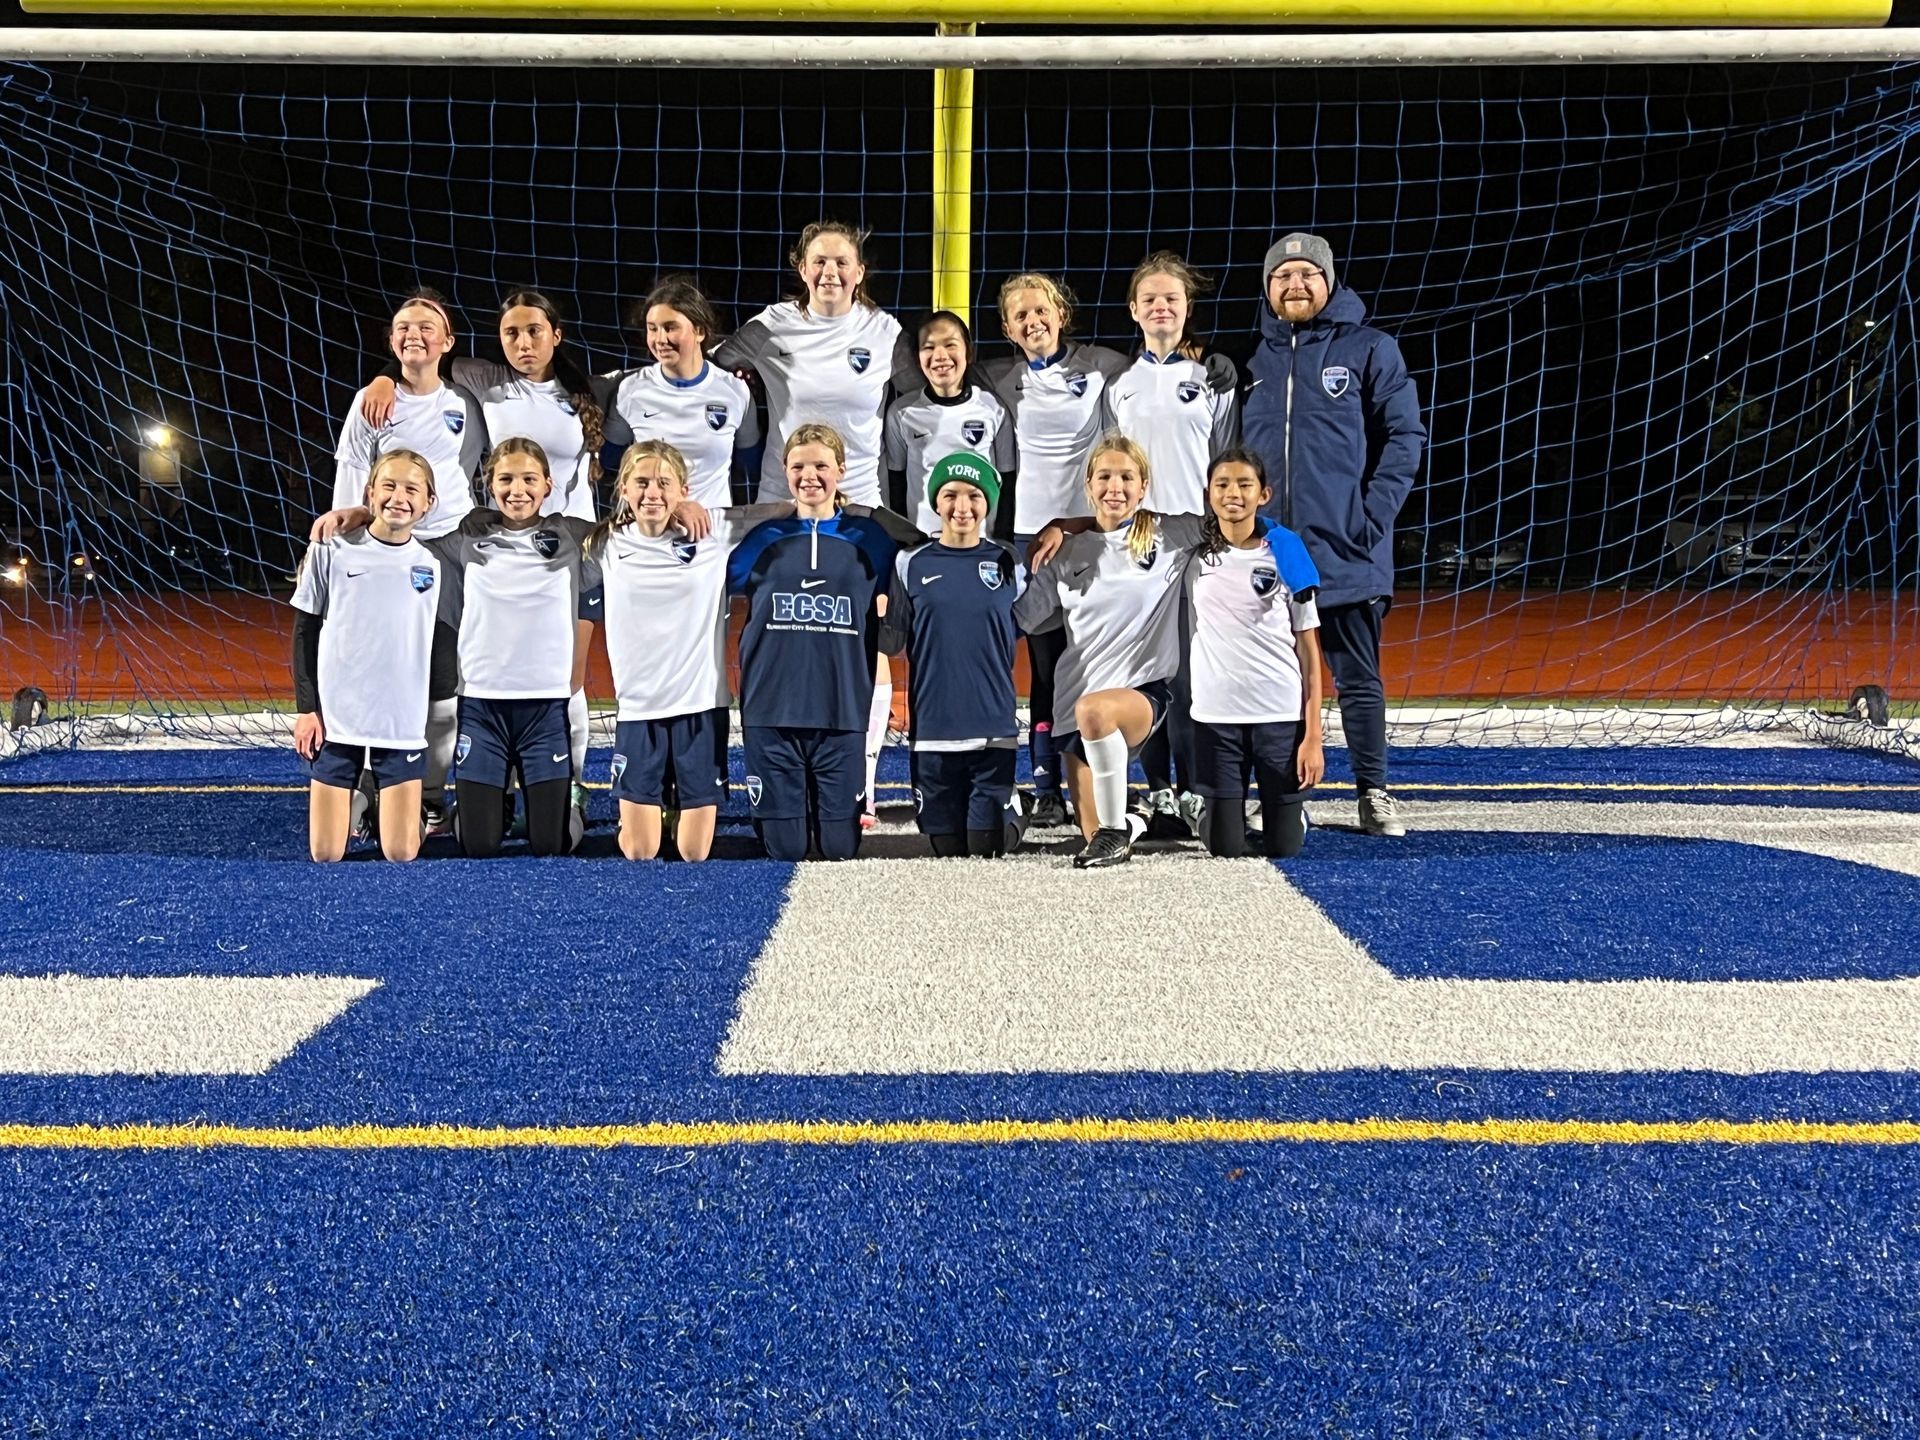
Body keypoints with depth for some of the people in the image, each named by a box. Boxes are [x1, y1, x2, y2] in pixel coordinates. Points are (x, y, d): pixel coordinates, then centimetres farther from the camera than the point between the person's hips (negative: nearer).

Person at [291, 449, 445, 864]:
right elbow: (304, 632, 3)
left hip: (403, 725, 1)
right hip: (335, 719, -1)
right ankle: (344, 804, 32)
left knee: (401, 853, -2)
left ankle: (398, 806, 28)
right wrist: (306, 708, -2)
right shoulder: (332, 551, -1)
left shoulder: (432, 566, 3)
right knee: (325, 854, 1)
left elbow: (442, 644, 9)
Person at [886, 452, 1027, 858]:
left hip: (993, 727, -1)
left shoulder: (1008, 565, 4)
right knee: (947, 846, 6)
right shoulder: (912, 565, 3)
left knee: (987, 844, -2)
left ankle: (1012, 812, 31)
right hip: (932, 727, 1)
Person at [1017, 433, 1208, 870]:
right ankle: (1128, 822, 39)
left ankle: (1116, 828, -20)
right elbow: (1019, 616, 14)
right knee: (1093, 835, 1)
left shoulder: (1171, 538, 1)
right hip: (1076, 697, 4)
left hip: (1145, 689, -3)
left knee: (1094, 711, -40)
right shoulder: (1067, 553, 8)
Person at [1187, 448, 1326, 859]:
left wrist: (1313, 735, -5)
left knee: (1283, 846, 2)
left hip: (1282, 714, -1)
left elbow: (1308, 647, 0)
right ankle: (1230, 806, 33)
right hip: (1216, 716, 1)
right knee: (1224, 846, 0)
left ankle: (1293, 805, 36)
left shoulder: (1285, 553, -1)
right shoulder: (1194, 554, 2)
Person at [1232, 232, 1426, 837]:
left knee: (1358, 679, 3)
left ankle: (1374, 793, 11)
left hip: (1346, 553, -3)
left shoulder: (1371, 350, 2)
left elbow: (1405, 435, -1)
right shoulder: (1252, 359, 11)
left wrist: (1375, 515, -10)